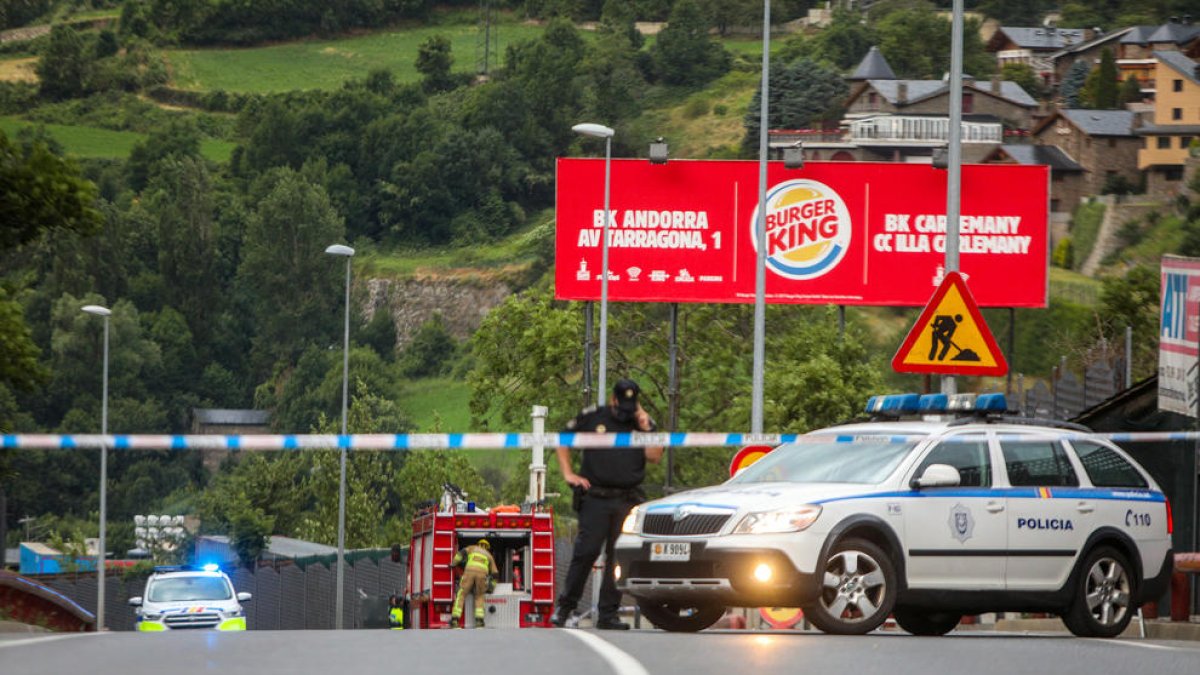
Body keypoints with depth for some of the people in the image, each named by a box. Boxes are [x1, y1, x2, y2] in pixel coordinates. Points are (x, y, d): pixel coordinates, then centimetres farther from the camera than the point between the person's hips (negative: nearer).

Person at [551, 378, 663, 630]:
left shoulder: (643, 422, 12)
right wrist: (568, 473, 6)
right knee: (586, 551, -10)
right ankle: (564, 607, 0)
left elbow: (655, 457, 1)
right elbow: (563, 441, 15)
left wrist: (645, 429, -8)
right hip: (595, 497, -2)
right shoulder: (592, 417, 6)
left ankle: (608, 614, 4)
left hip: (627, 502, 2)